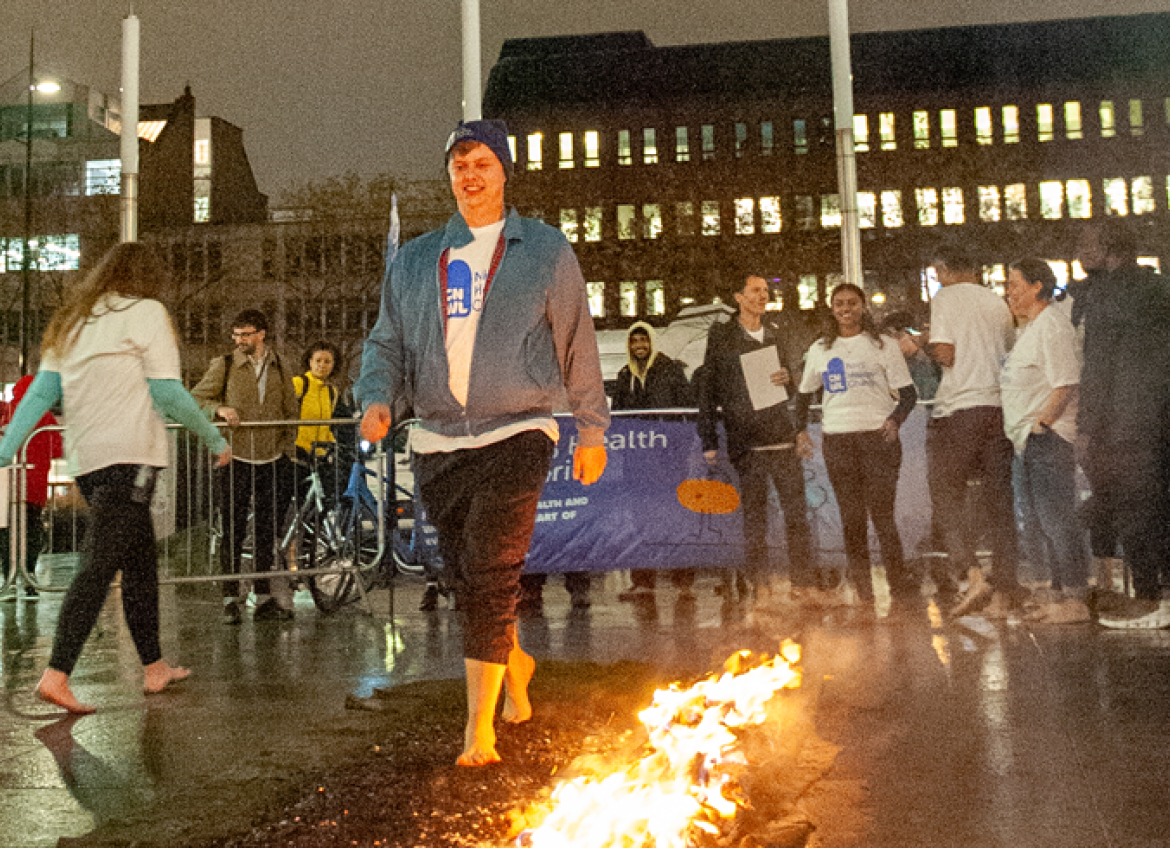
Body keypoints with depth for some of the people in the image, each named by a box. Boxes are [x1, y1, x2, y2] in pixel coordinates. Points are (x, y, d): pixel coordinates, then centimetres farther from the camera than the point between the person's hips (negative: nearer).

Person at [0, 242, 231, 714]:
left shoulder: (72, 321, 18)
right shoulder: (146, 312, -2)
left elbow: (39, 393, 12)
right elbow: (167, 393, -8)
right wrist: (215, 440, 0)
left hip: (85, 461, 7)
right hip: (130, 455, -7)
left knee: (141, 562, 15)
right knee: (98, 567, -10)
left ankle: (154, 667, 23)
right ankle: (56, 675, -15)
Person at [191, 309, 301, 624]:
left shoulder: (279, 368, 10)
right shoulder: (224, 366, 2)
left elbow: (291, 410, 17)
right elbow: (197, 398, 4)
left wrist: (287, 447, 9)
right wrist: (219, 409, -16)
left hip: (271, 459, 3)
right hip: (235, 459, -3)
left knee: (266, 530, 8)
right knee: (233, 530, -1)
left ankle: (264, 598, 17)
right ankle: (230, 598, 8)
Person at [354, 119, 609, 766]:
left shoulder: (545, 251, 7)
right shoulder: (414, 261, 14)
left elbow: (578, 346, 8)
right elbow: (387, 342, 14)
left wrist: (592, 429, 8)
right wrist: (376, 398, -7)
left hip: (516, 434, -4)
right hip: (437, 443, 4)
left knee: (491, 576, -12)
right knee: (466, 579, 10)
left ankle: (479, 726, -3)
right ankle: (515, 662, 38)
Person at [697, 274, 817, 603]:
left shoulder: (776, 334, 16)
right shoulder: (721, 335, 4)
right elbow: (708, 390, 3)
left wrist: (788, 377, -1)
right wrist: (709, 441, -2)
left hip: (783, 436, 3)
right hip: (745, 440, -3)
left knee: (797, 512, 1)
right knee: (754, 515, 1)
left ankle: (804, 583, 9)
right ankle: (761, 585, 9)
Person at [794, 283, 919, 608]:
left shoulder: (883, 344, 6)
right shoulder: (820, 349, 14)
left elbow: (908, 393, 3)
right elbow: (804, 393, 24)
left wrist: (895, 418, -16)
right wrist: (800, 429, 12)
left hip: (878, 436, -2)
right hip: (837, 440, 3)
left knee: (881, 512, -9)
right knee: (851, 517, 3)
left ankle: (901, 583, 1)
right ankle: (862, 592, 12)